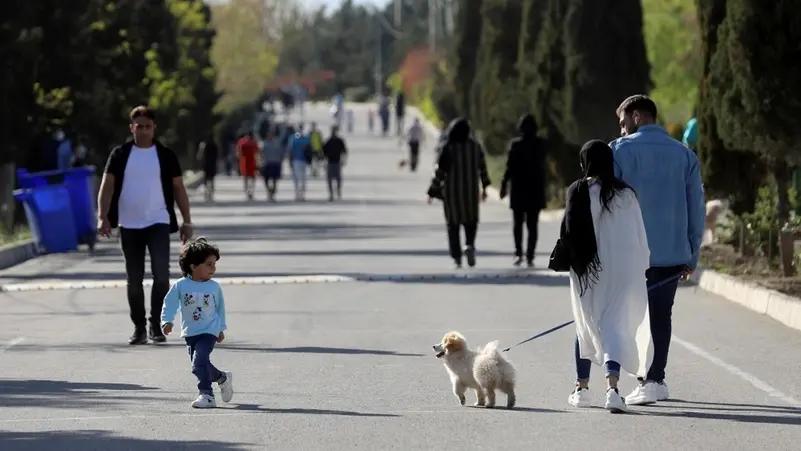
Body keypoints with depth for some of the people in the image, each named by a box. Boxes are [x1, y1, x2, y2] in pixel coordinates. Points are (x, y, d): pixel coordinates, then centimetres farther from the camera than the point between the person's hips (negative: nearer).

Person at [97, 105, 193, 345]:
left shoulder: (166, 155, 5)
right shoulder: (120, 155, 4)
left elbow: (178, 188, 8)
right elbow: (107, 185, -1)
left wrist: (186, 221, 4)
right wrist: (103, 217, -13)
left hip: (158, 223, -1)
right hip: (128, 226, 1)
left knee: (161, 274, -15)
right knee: (134, 280, 6)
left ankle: (156, 326, -5)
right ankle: (139, 329, 16)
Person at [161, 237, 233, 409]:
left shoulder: (214, 287, -2)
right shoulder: (180, 286, -7)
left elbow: (220, 308, 11)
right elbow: (170, 304, -5)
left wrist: (221, 329, 18)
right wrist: (167, 322, -21)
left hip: (209, 332, -3)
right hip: (190, 333, 3)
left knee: (199, 361, -20)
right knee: (201, 364, 11)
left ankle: (207, 394, -15)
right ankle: (223, 378, 37)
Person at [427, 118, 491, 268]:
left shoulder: (448, 148, -11)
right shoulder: (475, 146, -1)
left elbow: (440, 171, -10)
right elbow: (482, 167, 7)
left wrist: (432, 192, -3)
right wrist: (484, 187, 20)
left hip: (451, 190, -2)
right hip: (471, 190, 2)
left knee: (453, 224, 9)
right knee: (471, 221, 14)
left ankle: (457, 258, 5)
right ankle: (470, 245, -14)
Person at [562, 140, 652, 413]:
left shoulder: (577, 192, -5)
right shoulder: (625, 195, -2)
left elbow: (568, 232, -5)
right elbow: (639, 235, 3)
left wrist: (569, 260, 8)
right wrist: (641, 268, 12)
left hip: (586, 269, 0)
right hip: (621, 271, 0)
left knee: (586, 326, 17)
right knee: (614, 326, -3)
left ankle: (581, 388, 23)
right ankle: (612, 387, -23)